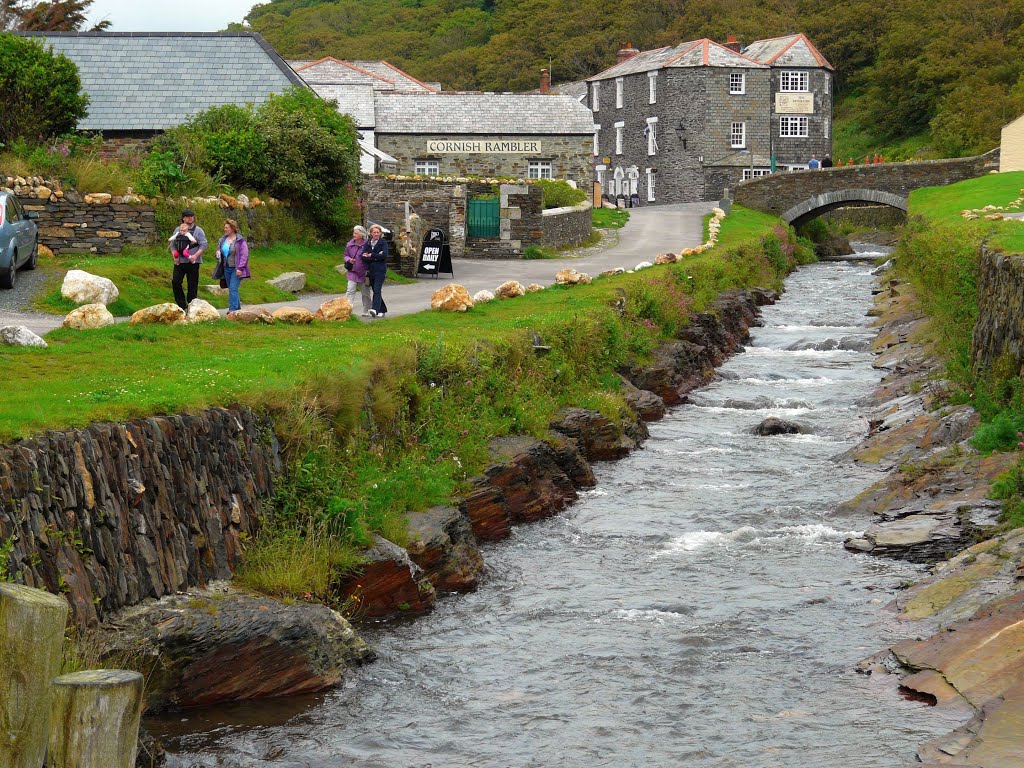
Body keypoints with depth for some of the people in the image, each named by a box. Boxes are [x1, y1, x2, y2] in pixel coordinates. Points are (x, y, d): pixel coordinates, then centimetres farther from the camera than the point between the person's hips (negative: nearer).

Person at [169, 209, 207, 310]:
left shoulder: (198, 230, 1)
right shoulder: (178, 230, 11)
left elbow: (204, 244, -6)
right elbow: (172, 244, 13)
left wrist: (196, 255, -18)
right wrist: (174, 256, -3)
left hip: (193, 262, -3)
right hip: (179, 262, 3)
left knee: (192, 285, 1)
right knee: (175, 282, -2)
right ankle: (181, 304, 9)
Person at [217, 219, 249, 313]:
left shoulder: (240, 241, -13)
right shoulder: (223, 239, 8)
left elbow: (244, 255, -14)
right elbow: (219, 247, 25)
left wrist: (240, 268, -20)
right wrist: (218, 251, 0)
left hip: (236, 269, -7)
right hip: (227, 268, 7)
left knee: (233, 289, -14)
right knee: (231, 289, 12)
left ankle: (233, 309, -15)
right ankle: (237, 307, 23)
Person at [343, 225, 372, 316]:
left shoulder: (366, 245, -8)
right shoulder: (350, 244, 2)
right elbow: (346, 255, 12)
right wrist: (349, 260, -9)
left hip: (363, 273, -2)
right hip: (352, 272, 2)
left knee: (365, 293, 10)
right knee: (350, 291, -11)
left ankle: (366, 311, 23)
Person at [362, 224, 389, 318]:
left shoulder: (383, 242, 0)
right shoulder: (367, 243, 10)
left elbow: (384, 255, -13)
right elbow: (363, 256, -1)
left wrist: (371, 255, -8)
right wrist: (376, 257, -13)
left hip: (380, 270, -5)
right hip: (371, 270, 5)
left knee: (377, 290, -17)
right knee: (375, 290, 10)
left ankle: (376, 309, -29)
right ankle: (382, 310, 20)